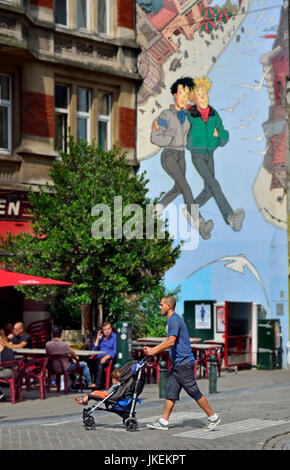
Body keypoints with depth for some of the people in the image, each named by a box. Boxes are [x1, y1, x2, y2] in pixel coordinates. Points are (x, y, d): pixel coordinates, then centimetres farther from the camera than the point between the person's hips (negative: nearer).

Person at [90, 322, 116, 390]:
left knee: (100, 364, -38)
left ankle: (98, 385, -43)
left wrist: (106, 357, -20)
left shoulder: (115, 337, 7)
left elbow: (115, 351, -5)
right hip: (99, 357, 5)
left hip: (109, 358, -5)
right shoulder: (101, 337, 25)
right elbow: (94, 350, 21)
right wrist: (97, 339, 12)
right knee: (90, 362, -28)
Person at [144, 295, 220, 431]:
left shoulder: (175, 320, -15)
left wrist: (153, 351, -17)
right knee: (170, 392, 7)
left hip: (184, 363, -10)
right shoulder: (171, 320, 17)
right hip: (176, 363, 10)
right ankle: (163, 422, 8)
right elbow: (168, 341, 26)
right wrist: (152, 349, 21)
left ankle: (213, 418, 6)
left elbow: (171, 342, -23)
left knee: (194, 392, -3)